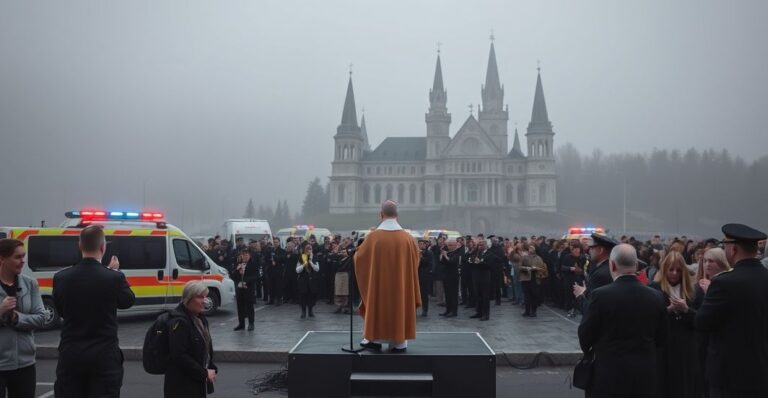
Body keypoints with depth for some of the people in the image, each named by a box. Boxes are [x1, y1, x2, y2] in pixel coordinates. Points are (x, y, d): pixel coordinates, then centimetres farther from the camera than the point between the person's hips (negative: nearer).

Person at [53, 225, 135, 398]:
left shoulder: (61, 278, -4)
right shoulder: (114, 278, -12)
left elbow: (61, 311, 10)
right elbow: (127, 301, 6)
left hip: (71, 354, 3)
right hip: (104, 355, -2)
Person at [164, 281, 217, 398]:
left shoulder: (200, 318, 12)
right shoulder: (179, 322, -18)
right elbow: (179, 356, -23)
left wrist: (211, 369, 6)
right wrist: (204, 373, -19)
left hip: (198, 383, 9)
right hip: (182, 385, -9)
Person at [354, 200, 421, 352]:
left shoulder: (373, 236, -10)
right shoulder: (407, 237, -6)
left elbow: (359, 257, 2)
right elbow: (415, 262, 6)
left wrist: (358, 251, 24)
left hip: (377, 282, -1)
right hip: (401, 284, 1)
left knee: (377, 306, 14)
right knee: (399, 306, 10)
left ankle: (375, 339, 17)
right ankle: (399, 342, 10)